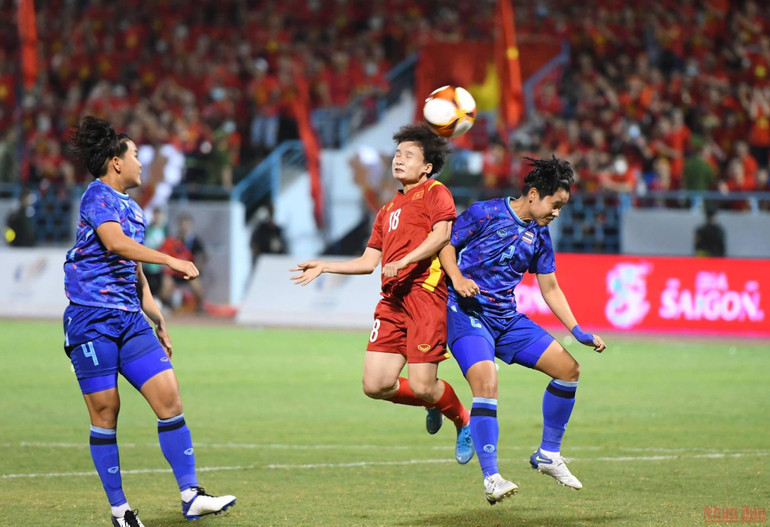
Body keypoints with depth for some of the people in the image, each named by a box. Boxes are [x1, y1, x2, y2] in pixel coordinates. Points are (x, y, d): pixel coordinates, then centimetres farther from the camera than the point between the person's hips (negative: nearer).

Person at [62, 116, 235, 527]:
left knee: (168, 396, -5)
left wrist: (157, 320, 27)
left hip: (130, 320, 8)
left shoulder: (131, 208, 19)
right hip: (92, 318, -8)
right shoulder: (97, 196, -8)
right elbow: (115, 243, -26)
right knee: (105, 410, -4)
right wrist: (170, 261, -28)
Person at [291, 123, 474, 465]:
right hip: (392, 299, 7)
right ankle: (433, 404, 23)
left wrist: (404, 261, -24)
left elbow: (442, 233, -15)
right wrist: (323, 267, 23)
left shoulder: (434, 192, 3)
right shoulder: (388, 210, 26)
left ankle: (465, 422, 17)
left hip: (425, 293, -7)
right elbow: (369, 261, 29)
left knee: (421, 385, -12)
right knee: (375, 385, -4)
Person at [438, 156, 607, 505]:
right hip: (467, 312, -7)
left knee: (568, 368, 2)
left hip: (507, 319, 7)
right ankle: (491, 479, -25)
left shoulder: (539, 235, 10)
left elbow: (550, 288, 16)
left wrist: (579, 332, 8)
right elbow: (446, 244, -2)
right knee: (486, 383, -28)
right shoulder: (485, 213, -8)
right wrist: (458, 279, -21)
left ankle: (548, 454, 15)